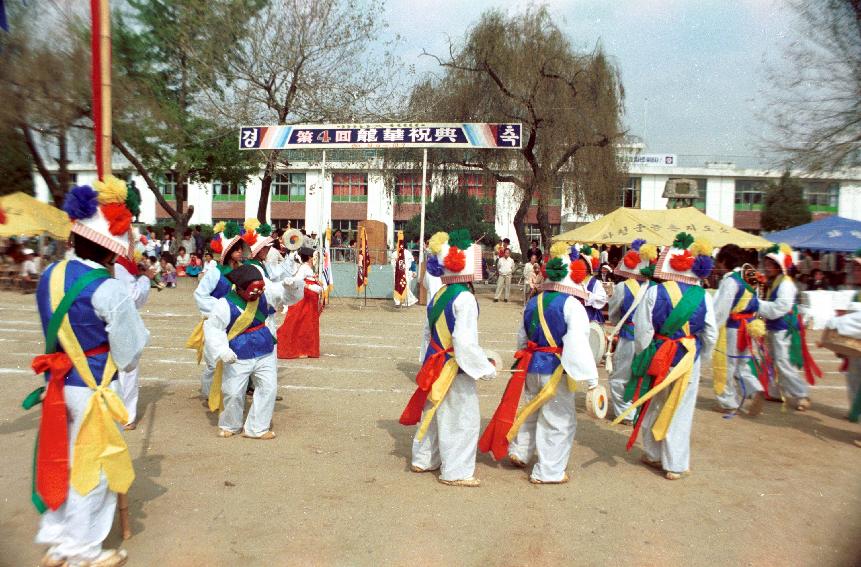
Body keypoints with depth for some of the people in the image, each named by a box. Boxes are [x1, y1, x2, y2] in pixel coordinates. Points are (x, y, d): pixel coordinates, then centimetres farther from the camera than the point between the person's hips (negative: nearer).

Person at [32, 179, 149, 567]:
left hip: (59, 384, 7)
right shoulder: (108, 290, -23)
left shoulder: (50, 275, 0)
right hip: (92, 389, -7)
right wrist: (119, 364, 5)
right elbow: (129, 352, -14)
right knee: (93, 468, 9)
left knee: (62, 462, 20)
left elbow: (56, 330, 11)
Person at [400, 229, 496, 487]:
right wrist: (486, 369, -16)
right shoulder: (465, 299, -20)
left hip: (435, 366, 9)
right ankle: (455, 472, 15)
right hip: (455, 370, -8)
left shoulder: (437, 295, 6)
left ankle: (423, 460, 34)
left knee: (434, 413, 20)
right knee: (461, 419, 4)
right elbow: (465, 342, -26)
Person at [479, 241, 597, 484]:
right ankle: (548, 472, 16)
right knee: (558, 420, 7)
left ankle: (520, 451, 33)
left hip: (531, 366, 7)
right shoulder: (571, 305, -15)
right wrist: (591, 377, -19)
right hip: (556, 370, -7)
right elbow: (578, 345, -22)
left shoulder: (534, 302, 6)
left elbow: (522, 338, 16)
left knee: (532, 409, 27)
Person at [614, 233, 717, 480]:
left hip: (658, 357, -1)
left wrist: (642, 357, 3)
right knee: (680, 411, 10)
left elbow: (643, 330, -10)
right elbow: (711, 334, 2)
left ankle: (653, 454, 32)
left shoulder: (654, 292, -12)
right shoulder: (703, 296, -6)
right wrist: (703, 358, 16)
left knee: (654, 407, 17)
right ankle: (675, 464, 17)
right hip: (689, 359, 1)